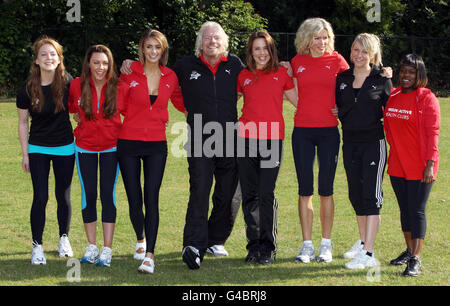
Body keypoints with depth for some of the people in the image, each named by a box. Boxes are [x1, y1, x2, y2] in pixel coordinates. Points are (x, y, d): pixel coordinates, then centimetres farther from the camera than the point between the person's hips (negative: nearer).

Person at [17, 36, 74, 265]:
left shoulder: (67, 82, -9)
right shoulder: (27, 89, -8)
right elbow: (23, 122, 1)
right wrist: (25, 154, 1)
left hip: (65, 147, 1)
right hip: (38, 149, -1)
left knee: (63, 196, 8)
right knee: (40, 198, -6)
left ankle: (64, 239, 27)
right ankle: (37, 246, 3)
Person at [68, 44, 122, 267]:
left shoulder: (117, 86, -10)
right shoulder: (77, 85, -7)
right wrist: (84, 120, 5)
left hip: (111, 146, -1)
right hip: (85, 147, 1)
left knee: (108, 194, -3)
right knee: (88, 194, 4)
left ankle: (107, 250, 1)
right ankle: (91, 247, 15)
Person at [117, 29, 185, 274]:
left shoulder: (170, 77, 5)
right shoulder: (130, 73, -2)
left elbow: (180, 103, 20)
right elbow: (119, 106, -1)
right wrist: (123, 79, -9)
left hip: (156, 145, 1)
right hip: (129, 143, 0)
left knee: (152, 198, -10)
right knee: (134, 199, 4)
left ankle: (149, 254, -12)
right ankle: (140, 240, 32)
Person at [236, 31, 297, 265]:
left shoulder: (281, 73, 7)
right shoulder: (244, 76, 11)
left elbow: (299, 101, 10)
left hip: (272, 140, -2)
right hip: (246, 138, 2)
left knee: (266, 194, -6)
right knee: (250, 194, 4)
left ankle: (268, 248, 1)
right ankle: (254, 245, 13)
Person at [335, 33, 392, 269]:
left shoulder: (382, 80, -2)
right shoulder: (342, 79, 8)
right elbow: (336, 107, 17)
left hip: (374, 142, -5)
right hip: (350, 142, 5)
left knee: (371, 195, -9)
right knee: (355, 194, 13)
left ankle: (368, 254, -11)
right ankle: (363, 241, 31)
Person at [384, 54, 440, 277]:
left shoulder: (427, 98, -9)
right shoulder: (392, 96, 8)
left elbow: (432, 133, -13)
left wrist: (430, 164, -18)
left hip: (420, 167, -6)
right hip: (397, 165, 6)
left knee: (417, 210, -5)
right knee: (404, 209, 15)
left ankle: (416, 260, -4)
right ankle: (409, 250, 28)